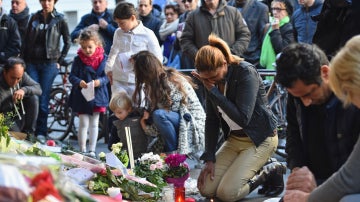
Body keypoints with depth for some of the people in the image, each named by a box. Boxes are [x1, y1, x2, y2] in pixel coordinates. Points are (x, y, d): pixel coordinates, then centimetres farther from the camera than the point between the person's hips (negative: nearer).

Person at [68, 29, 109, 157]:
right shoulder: (78, 60, -4)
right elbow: (72, 76, -5)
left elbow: (107, 76, -2)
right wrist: (79, 82, -24)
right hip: (81, 96, -1)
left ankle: (92, 150, 17)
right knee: (83, 124, 2)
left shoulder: (102, 58, -3)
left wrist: (99, 81, -22)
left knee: (94, 124, 10)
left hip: (97, 95, 1)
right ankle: (82, 150, 9)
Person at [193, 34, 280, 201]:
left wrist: (214, 92, -28)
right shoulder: (211, 80, -2)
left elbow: (243, 118, -29)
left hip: (259, 138, -7)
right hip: (234, 138, 7)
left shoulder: (246, 73, -22)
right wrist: (209, 158, -3)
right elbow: (211, 120, 3)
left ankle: (269, 174, 4)